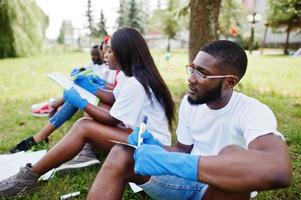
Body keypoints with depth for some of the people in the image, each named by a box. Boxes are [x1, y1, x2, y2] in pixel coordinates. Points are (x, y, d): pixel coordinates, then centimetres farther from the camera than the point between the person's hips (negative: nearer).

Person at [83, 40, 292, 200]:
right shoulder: (189, 102, -5)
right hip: (188, 180, 5)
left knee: (233, 156, -39)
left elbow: (279, 171, -44)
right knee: (121, 154, -17)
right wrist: (154, 146, -17)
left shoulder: (253, 112, -24)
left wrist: (169, 162, -45)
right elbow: (183, 150, 7)